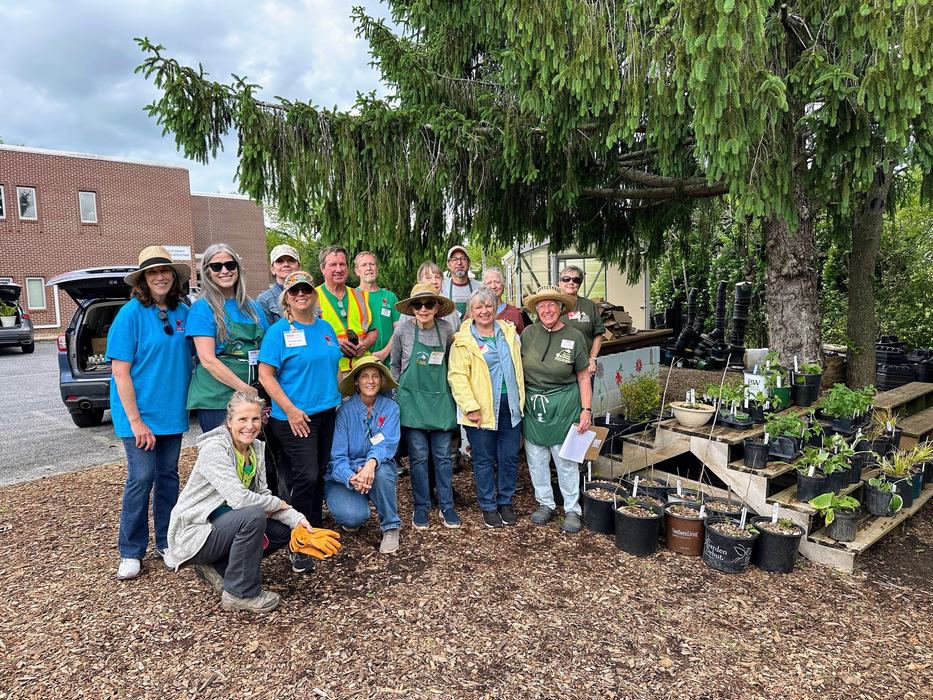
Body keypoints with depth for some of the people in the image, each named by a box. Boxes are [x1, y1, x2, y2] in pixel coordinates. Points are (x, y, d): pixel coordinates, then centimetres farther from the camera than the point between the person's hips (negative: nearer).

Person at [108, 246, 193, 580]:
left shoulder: (182, 312, 3)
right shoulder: (131, 313, -11)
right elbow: (120, 371, -13)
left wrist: (187, 402, 5)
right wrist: (136, 420, -17)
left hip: (172, 411, 5)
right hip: (141, 413, -5)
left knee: (168, 475, 12)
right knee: (141, 477, -2)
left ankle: (166, 542, 26)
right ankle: (131, 552, 14)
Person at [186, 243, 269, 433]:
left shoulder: (252, 307, 13)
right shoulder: (202, 308, -3)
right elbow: (208, 360, -11)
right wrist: (246, 389, -17)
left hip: (254, 397, 5)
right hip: (215, 400, -5)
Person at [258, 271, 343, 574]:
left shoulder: (325, 328, 11)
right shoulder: (278, 331, -6)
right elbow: (265, 375, -10)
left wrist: (341, 397, 11)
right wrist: (290, 409, -16)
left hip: (326, 412, 6)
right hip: (295, 416, -6)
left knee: (319, 473, 13)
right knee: (305, 476, -9)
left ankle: (315, 530, 28)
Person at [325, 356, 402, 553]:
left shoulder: (390, 408, -6)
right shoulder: (345, 410, -11)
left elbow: (388, 443, -19)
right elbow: (337, 456, -15)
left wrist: (371, 463, -41)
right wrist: (352, 478, -35)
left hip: (378, 469, 2)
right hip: (344, 475, -1)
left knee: (381, 471, -34)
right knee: (353, 516, -29)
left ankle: (390, 528, -11)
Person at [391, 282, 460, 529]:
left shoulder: (445, 329, -2)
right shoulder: (403, 330, -6)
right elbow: (394, 365, 6)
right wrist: (397, 395, 5)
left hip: (440, 398, 2)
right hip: (412, 398, -1)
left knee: (443, 455, 6)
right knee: (418, 456, 3)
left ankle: (446, 506, 18)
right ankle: (421, 507, 17)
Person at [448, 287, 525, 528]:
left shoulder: (509, 332, 10)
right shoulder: (463, 341, -5)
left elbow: (519, 363, 19)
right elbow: (457, 376, -10)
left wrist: (521, 399, 12)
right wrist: (471, 407, -16)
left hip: (509, 405, 4)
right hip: (482, 409, -4)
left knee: (510, 457, 10)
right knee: (484, 459, 7)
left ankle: (505, 501, 28)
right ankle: (488, 506, 23)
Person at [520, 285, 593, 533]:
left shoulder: (574, 336, -5)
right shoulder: (529, 333, -1)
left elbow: (583, 376, 0)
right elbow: (518, 367, 7)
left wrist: (586, 409, -5)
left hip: (563, 405, -2)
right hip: (532, 405, 3)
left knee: (566, 460, 5)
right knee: (536, 459, 10)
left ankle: (572, 510, 20)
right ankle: (545, 503, 28)